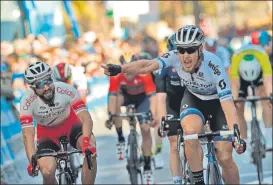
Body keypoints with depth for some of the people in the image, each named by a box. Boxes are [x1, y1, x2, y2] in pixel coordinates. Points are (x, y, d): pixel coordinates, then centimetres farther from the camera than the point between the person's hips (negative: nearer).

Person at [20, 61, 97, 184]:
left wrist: (86, 141, -51)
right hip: (47, 132, 0)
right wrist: (32, 161, -45)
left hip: (70, 125, 0)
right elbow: (28, 134, -31)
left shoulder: (66, 90, -31)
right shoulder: (27, 102, -29)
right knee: (47, 173, -21)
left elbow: (86, 118, -33)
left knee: (90, 148, -31)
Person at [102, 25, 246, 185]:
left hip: (217, 102, -2)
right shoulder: (175, 57, -25)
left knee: (225, 158, -10)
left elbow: (227, 101, -39)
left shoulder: (214, 65, -33)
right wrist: (119, 69, -57)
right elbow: (147, 65, -40)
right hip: (193, 99, 2)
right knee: (191, 131, -31)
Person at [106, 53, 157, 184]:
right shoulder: (116, 75, -34)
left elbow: (152, 95, -41)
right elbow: (113, 96, -35)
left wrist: (153, 114, -54)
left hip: (142, 97, -1)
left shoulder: (144, 75, -37)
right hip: (126, 95, 1)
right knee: (116, 100, -34)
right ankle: (120, 139, -18)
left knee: (145, 129, -14)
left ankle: (147, 167, -3)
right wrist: (111, 115, -47)